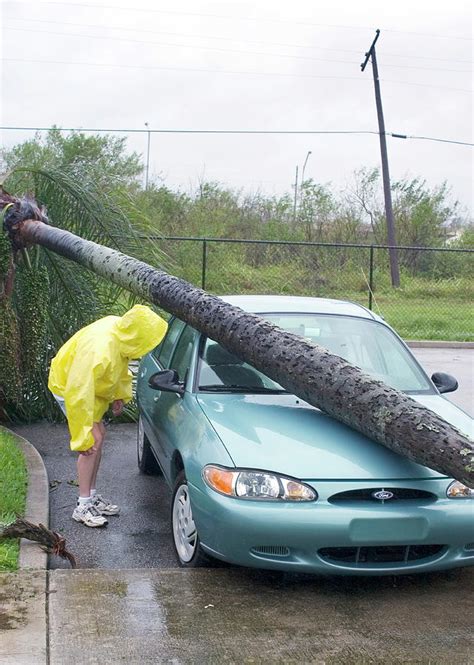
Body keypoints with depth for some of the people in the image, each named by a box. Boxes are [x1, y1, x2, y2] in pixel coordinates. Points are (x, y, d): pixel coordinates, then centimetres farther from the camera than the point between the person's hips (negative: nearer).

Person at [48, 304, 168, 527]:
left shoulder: (119, 328, -17)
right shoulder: (99, 352, -42)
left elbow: (120, 366, 6)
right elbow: (78, 394, -38)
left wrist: (120, 394, 9)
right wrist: (82, 437, -31)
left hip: (89, 384, 9)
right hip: (67, 386, -9)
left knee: (98, 436, 12)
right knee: (94, 440, -13)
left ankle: (92, 496, 23)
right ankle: (83, 506, -6)